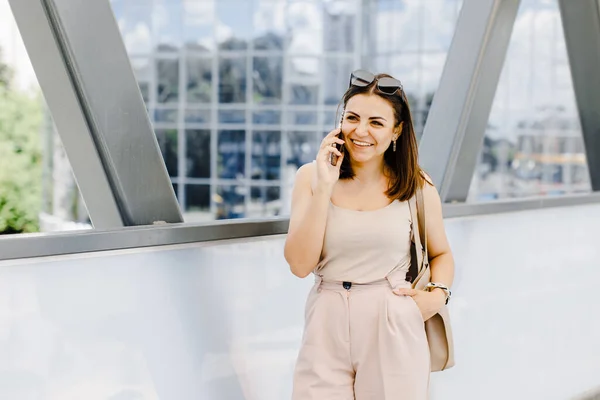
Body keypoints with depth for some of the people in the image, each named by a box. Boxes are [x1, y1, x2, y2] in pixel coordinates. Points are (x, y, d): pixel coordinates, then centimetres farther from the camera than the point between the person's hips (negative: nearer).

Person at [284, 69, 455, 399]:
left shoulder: (417, 188, -1)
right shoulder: (310, 177, -2)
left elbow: (441, 253, 14)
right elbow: (300, 264, -10)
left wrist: (439, 294, -6)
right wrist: (324, 188, -15)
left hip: (393, 326, 0)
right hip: (328, 326, 0)